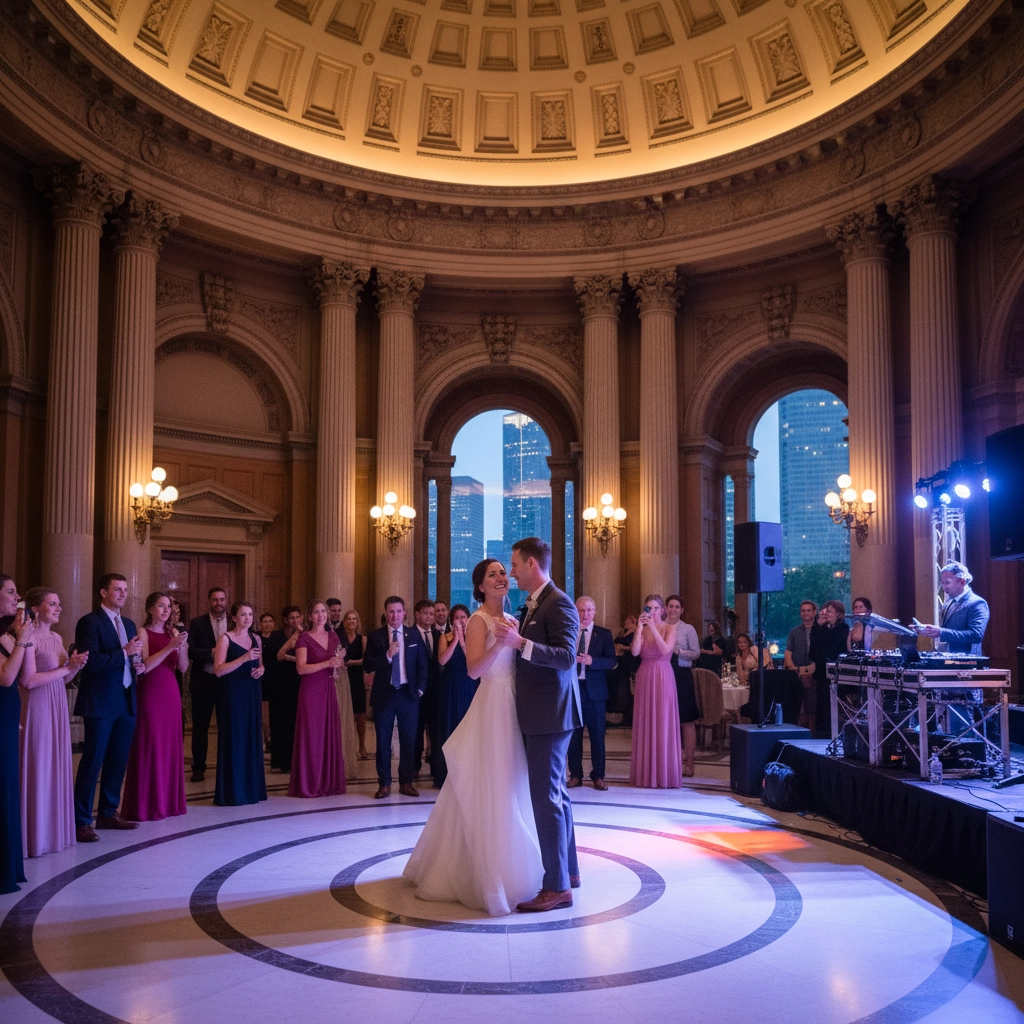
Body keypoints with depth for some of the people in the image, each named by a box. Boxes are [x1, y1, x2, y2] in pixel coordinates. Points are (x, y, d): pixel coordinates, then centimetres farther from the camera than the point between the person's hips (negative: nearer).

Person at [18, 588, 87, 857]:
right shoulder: (30, 638, -11)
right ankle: (37, 834, 8)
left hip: (58, 706, 8)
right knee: (38, 768, -1)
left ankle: (56, 828, 19)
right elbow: (28, 680, -18)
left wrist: (75, 665, -3)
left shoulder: (56, 638, 13)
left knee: (57, 767, 10)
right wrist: (66, 668, -13)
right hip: (38, 707, -8)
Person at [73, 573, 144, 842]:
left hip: (126, 702, 8)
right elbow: (90, 661, -18)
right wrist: (124, 653, -21)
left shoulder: (129, 624, 17)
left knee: (118, 761, 12)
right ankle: (81, 821, 0)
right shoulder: (89, 622, -7)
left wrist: (138, 665, 4)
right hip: (100, 703, -8)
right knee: (93, 761, -5)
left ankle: (108, 813, 23)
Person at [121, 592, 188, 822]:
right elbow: (145, 666, -16)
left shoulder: (173, 632, 10)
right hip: (150, 693, -5)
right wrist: (170, 647, -23)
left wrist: (182, 647, -14)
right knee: (149, 746, -2)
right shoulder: (143, 632, -4)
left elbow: (183, 667, 4)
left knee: (171, 746, 9)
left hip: (171, 693, 5)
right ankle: (146, 804, 6)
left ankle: (169, 800, 18)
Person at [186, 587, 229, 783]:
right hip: (203, 682, -1)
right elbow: (190, 651, -8)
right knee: (200, 726, 6)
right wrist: (211, 653, -20)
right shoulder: (197, 623, 1)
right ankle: (198, 767, 15)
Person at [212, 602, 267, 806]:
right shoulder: (225, 639, -5)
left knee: (252, 739, 7)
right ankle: (231, 792, 4)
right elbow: (218, 670, -14)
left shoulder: (255, 638, 12)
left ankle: (251, 787, 15)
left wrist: (261, 670, -1)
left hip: (252, 694, 6)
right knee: (233, 740, -4)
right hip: (232, 694, -5)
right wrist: (243, 659, -24)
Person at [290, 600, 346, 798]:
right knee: (311, 735, -3)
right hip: (311, 690, -5)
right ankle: (308, 784, 3)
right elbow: (301, 668, -14)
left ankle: (329, 781, 13)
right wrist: (327, 664, -21)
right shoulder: (304, 638, -4)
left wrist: (339, 662, -3)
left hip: (329, 690, 5)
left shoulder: (333, 636, 12)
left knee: (330, 734, 6)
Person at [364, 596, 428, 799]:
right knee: (383, 741, 4)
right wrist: (387, 655, -20)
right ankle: (384, 784, 12)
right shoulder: (375, 636, 0)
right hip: (384, 694, -1)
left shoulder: (414, 635, 5)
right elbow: (368, 665, -6)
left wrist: (420, 689, 0)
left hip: (408, 694, 1)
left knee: (408, 740, 5)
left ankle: (406, 782, 15)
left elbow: (422, 665, 9)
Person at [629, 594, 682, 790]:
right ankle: (646, 773, 10)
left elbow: (666, 650, -17)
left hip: (663, 678, -3)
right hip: (645, 678, 3)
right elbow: (635, 652, -8)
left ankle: (664, 773, 5)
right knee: (645, 723, 4)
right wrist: (640, 627, -13)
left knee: (663, 723, -2)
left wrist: (653, 627, -19)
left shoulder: (670, 628, 0)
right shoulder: (641, 630, 7)